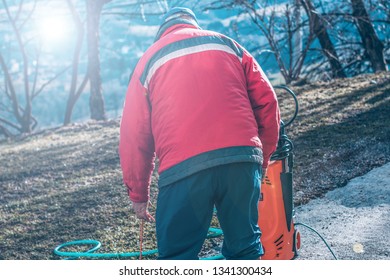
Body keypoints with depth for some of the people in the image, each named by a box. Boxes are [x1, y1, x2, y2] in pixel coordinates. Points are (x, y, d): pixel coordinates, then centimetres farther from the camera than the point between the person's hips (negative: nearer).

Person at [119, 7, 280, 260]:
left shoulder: (150, 59, 19)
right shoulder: (228, 45, 22)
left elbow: (134, 135, 14)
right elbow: (267, 103, 14)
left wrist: (138, 194, 21)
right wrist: (261, 161, 22)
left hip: (182, 169, -2)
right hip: (242, 159, 2)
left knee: (177, 257, 6)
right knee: (245, 247, 16)